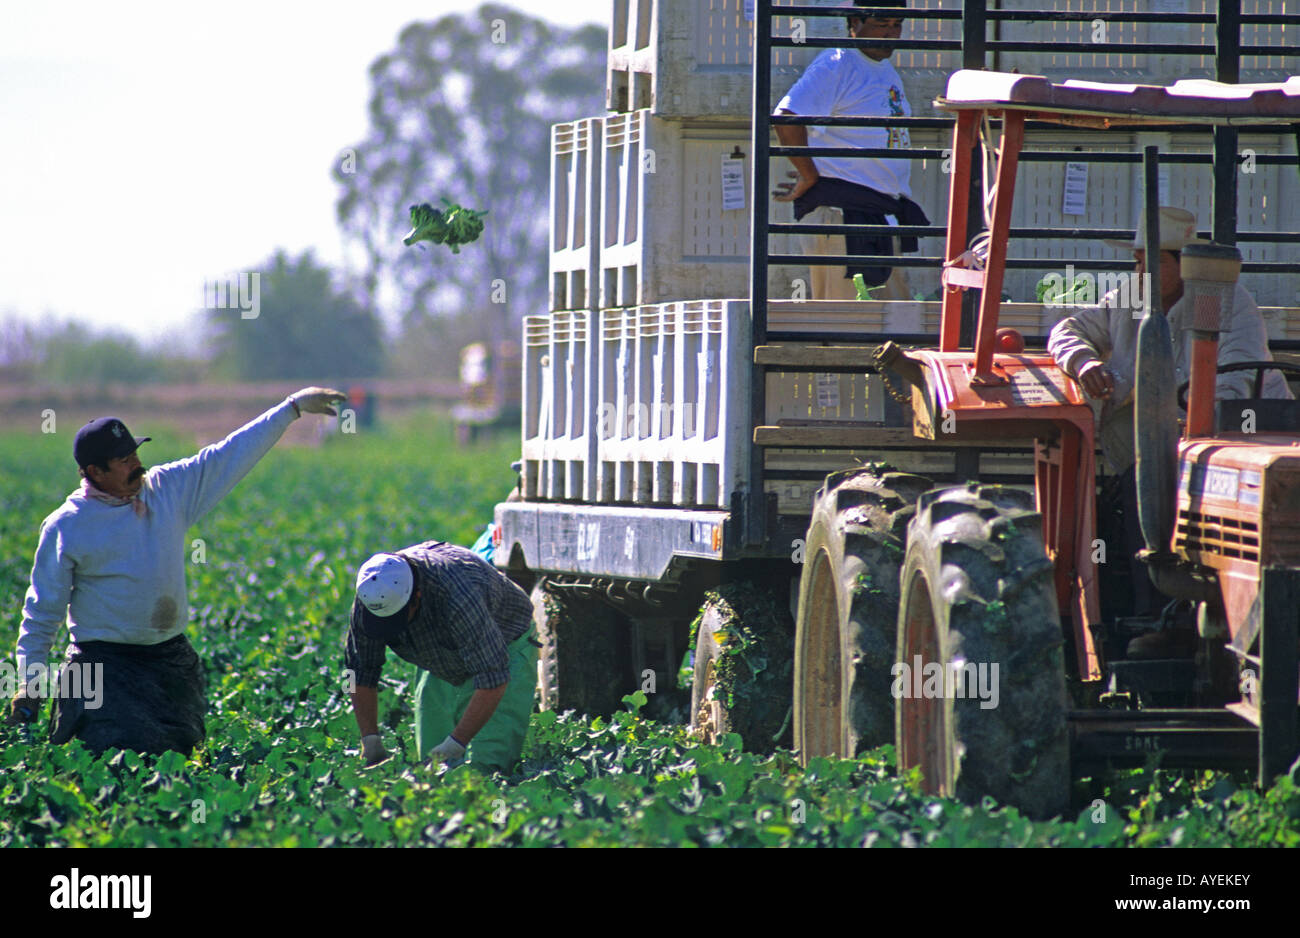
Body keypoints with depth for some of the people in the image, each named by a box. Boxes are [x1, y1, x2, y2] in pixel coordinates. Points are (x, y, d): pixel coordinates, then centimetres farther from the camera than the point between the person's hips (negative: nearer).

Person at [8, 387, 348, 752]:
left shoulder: (170, 489, 4)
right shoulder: (66, 526, -7)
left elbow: (233, 455, 8)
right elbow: (42, 610, -2)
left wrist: (293, 407, 5)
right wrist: (28, 681, -5)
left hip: (171, 656, 5)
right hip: (105, 663, -5)